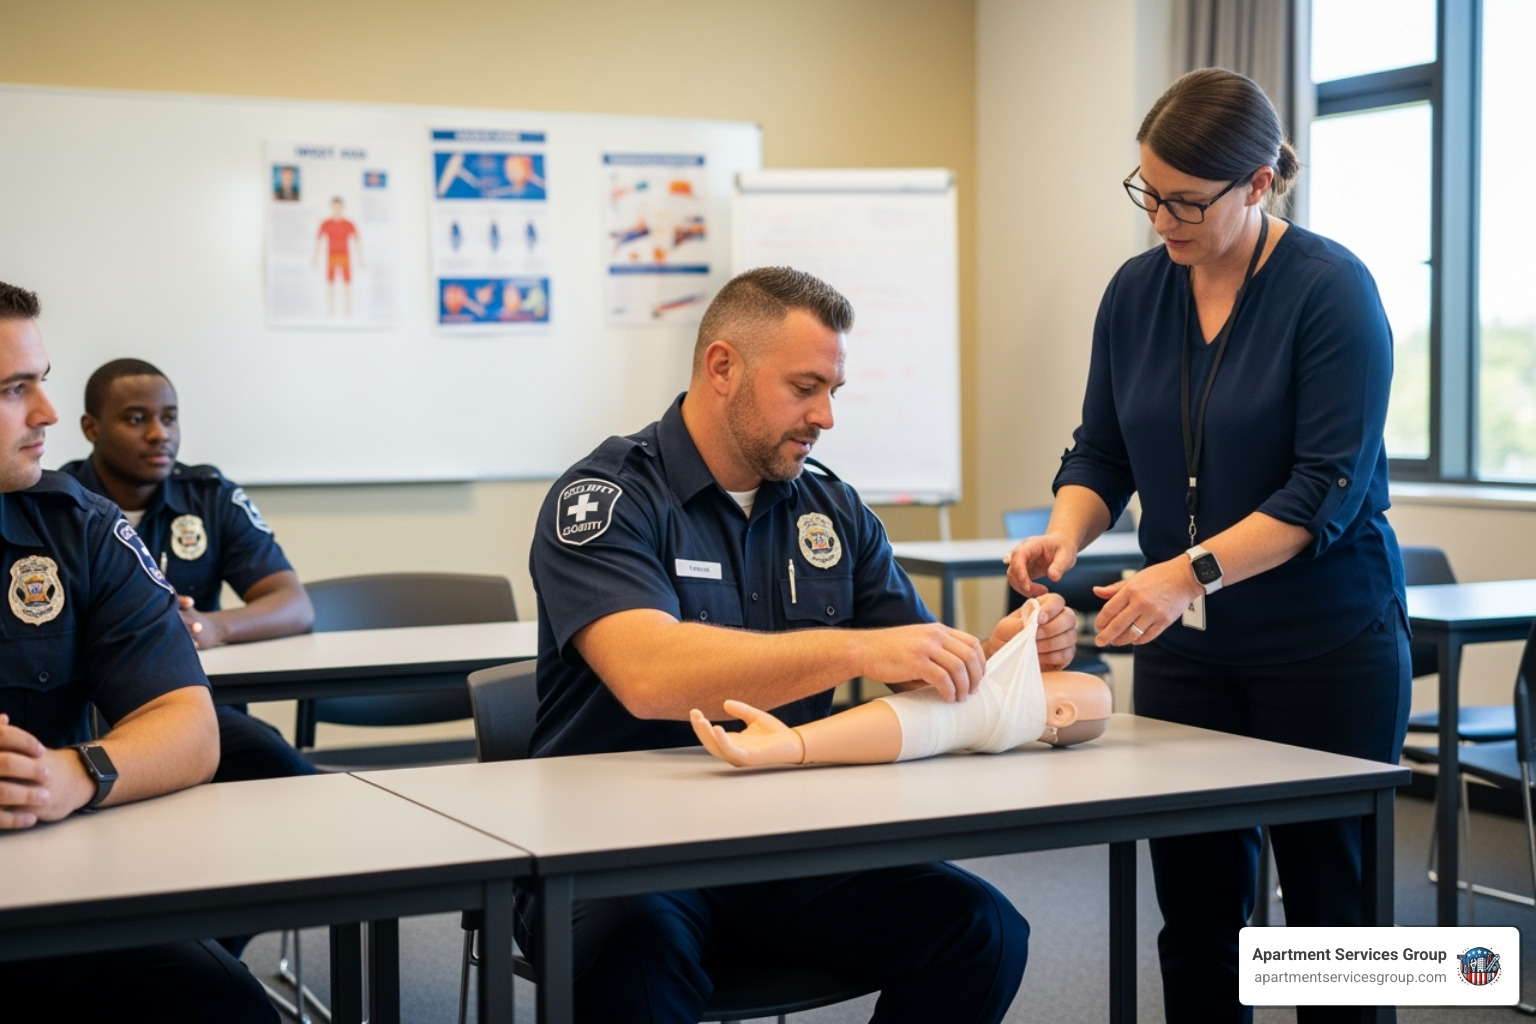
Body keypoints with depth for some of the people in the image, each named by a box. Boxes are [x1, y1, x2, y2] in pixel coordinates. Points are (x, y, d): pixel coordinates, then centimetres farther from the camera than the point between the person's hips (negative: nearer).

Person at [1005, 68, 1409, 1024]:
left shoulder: (1332, 290, -13)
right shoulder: (1136, 291, 3)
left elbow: (1326, 488, -18)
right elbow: (1101, 453, 8)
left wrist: (1192, 572, -27)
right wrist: (1067, 532, -13)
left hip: (1326, 648, -5)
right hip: (1186, 649, 5)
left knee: (1329, 900, 5)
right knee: (1195, 904, 8)